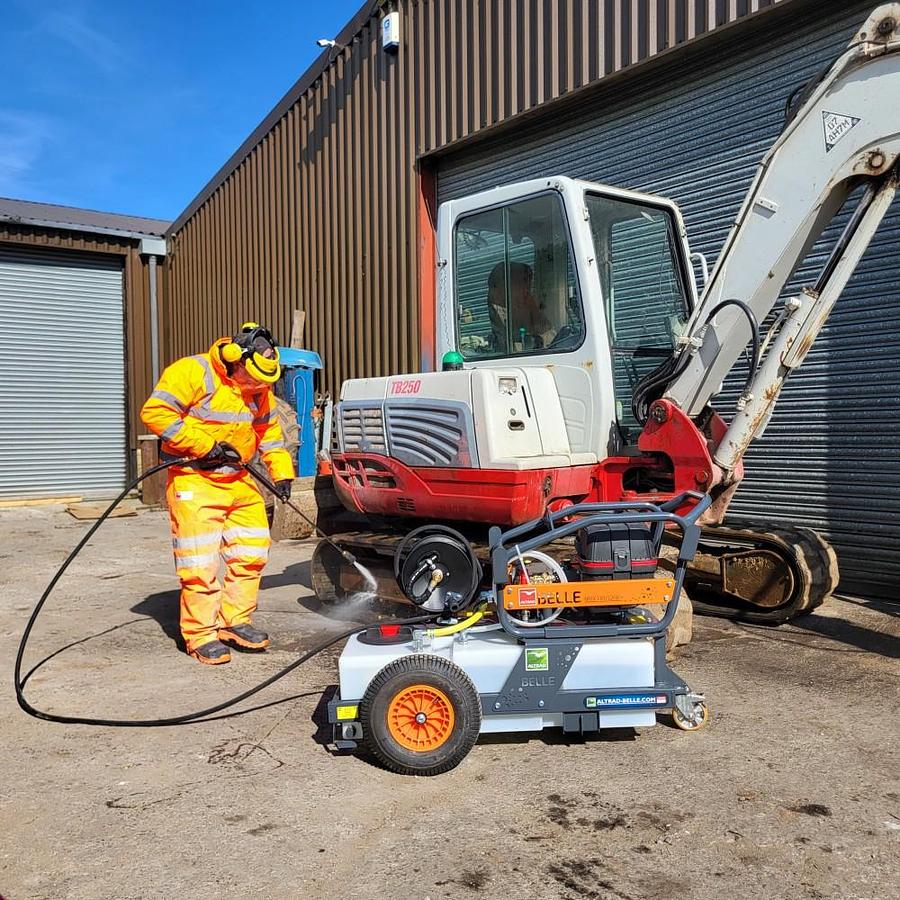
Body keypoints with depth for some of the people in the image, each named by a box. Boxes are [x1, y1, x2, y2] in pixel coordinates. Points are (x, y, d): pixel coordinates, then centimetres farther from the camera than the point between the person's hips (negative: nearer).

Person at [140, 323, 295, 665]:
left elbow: (268, 430, 20)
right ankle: (200, 635, 5)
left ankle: (235, 621, 21)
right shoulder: (192, 372, -14)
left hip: (239, 481, 7)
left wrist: (281, 472, 9)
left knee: (251, 553, 7)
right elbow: (155, 412, -20)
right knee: (200, 562, -7)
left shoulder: (259, 388, 8)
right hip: (194, 480, -7)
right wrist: (206, 446, -21)